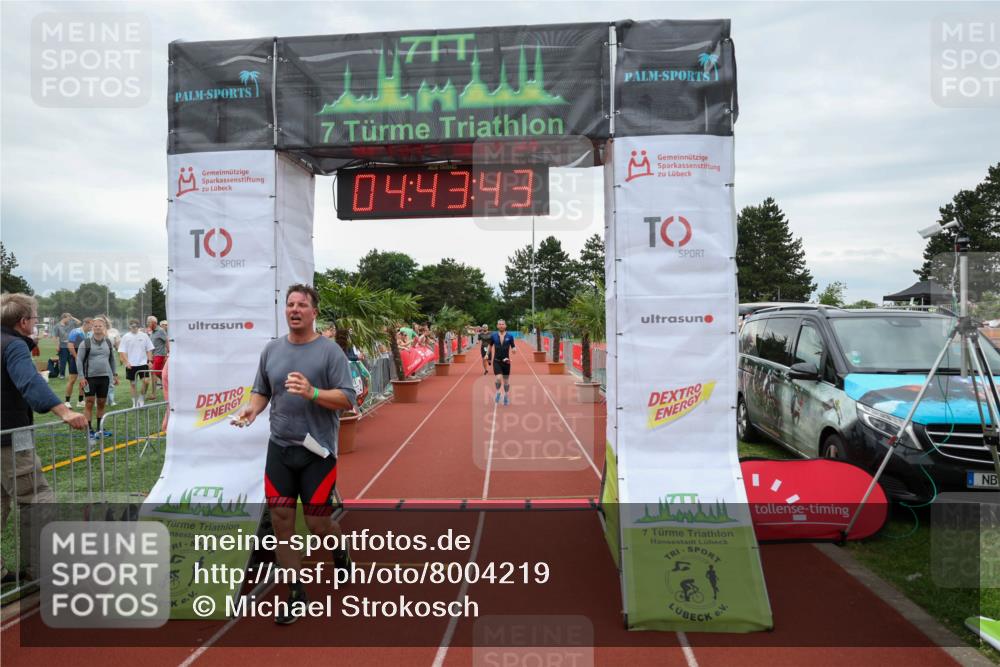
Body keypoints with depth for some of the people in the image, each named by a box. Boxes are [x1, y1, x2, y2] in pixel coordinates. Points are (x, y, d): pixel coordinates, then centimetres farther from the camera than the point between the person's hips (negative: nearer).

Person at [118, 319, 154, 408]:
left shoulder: (144, 336, 4)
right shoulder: (126, 337, 0)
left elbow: (149, 350, 7)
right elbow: (121, 352, -1)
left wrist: (150, 361, -2)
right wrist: (126, 362, -12)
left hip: (143, 363, 0)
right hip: (131, 364, 0)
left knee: (146, 381, -12)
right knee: (132, 383, 7)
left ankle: (141, 398, 8)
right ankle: (135, 402, 18)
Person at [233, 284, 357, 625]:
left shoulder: (330, 351, -8)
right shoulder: (272, 349, 7)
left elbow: (348, 399, -12)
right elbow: (261, 390, 17)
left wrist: (312, 393, -26)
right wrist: (252, 407, -5)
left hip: (317, 451, -4)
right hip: (279, 448, 4)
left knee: (317, 523, 1)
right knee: (281, 520, 4)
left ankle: (339, 549, 37)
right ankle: (296, 592, 20)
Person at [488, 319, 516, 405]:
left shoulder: (510, 336, -3)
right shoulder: (493, 335, -1)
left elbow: (513, 347, 1)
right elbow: (490, 346, 13)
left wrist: (513, 350, -21)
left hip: (506, 361, 1)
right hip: (496, 361, -1)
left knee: (506, 380, 10)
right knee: (498, 378, -17)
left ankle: (506, 397, 26)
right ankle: (497, 392, 9)